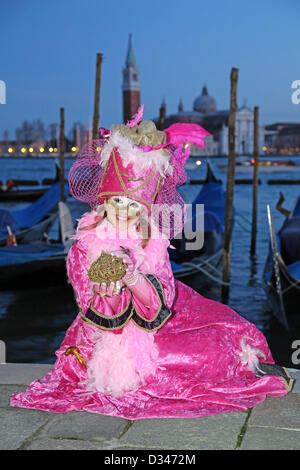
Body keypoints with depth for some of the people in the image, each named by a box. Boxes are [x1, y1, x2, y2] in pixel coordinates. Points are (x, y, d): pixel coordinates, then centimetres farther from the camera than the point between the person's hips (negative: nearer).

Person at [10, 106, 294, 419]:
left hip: (154, 326, 4)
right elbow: (105, 320, -19)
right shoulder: (83, 249, -18)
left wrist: (133, 277, -41)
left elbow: (158, 309, -23)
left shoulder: (151, 243, -10)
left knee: (229, 331, -3)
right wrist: (107, 293, -40)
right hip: (110, 342, -4)